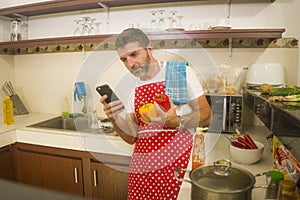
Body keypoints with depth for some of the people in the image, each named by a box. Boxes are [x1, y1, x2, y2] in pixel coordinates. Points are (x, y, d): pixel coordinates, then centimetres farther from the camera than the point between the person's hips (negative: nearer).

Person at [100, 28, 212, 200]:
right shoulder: (132, 88, 8)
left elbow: (206, 115, -6)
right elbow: (131, 137, 5)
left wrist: (176, 122, -24)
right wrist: (115, 119, -14)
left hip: (175, 164, -4)